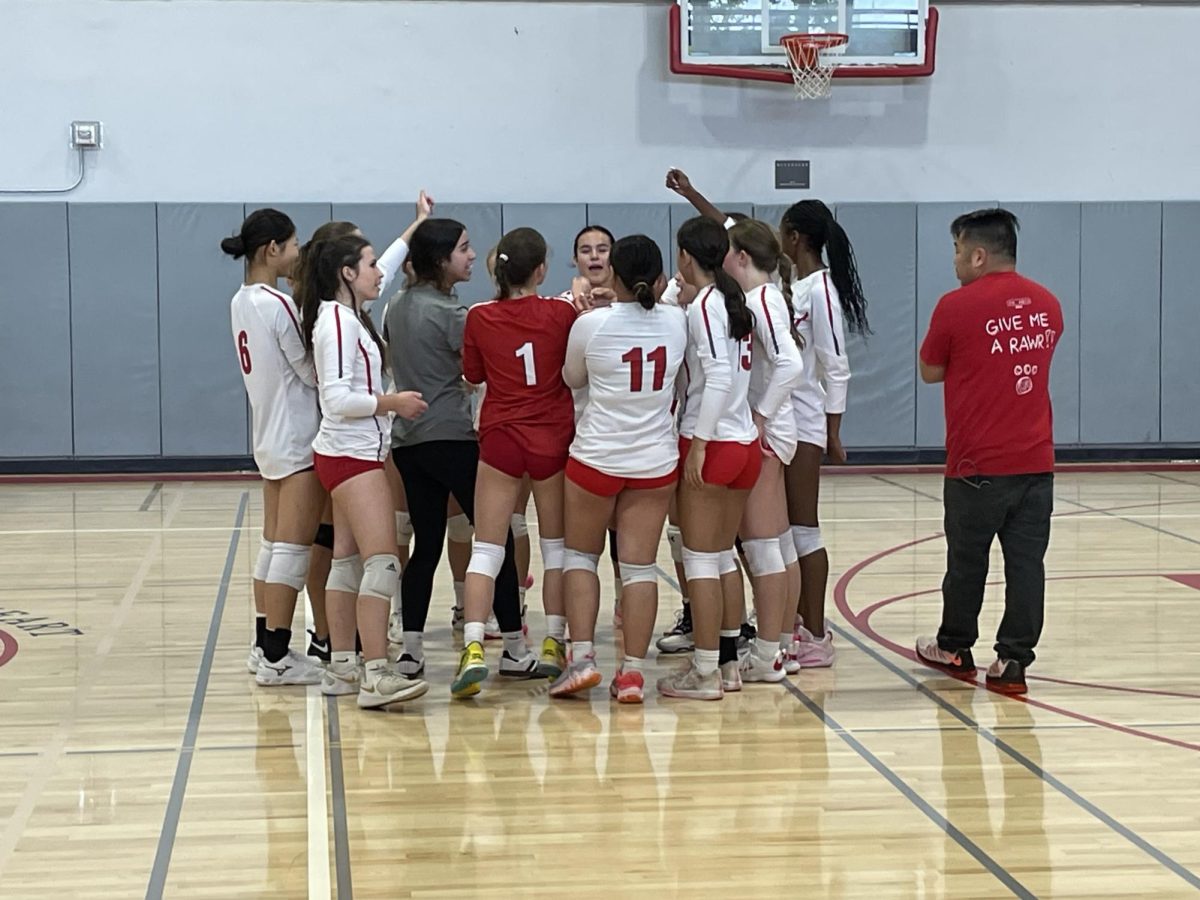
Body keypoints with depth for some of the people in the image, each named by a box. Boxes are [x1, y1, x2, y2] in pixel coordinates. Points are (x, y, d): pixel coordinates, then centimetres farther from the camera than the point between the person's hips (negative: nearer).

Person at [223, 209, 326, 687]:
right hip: (297, 440, -9)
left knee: (273, 544, 14)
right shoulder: (278, 305, -18)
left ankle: (264, 646, 20)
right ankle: (277, 658, -3)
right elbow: (314, 372, -13)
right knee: (293, 548, -5)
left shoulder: (241, 303, 9)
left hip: (270, 437, 9)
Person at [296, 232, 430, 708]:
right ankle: (376, 676, -20)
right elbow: (338, 399, -21)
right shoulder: (336, 322, -16)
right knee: (382, 561, -16)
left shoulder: (350, 318, 12)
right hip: (351, 454, -11)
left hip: (355, 453, 11)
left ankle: (342, 668, 17)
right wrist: (393, 402, -14)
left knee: (348, 562, 12)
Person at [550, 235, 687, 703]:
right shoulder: (676, 321, -5)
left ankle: (582, 658, 3)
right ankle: (633, 672, 3)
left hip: (597, 457, -2)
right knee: (639, 565, 4)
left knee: (580, 555, 14)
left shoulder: (592, 323, -13)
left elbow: (573, 378, 6)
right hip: (655, 460, 2)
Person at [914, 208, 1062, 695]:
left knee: (966, 561, 11)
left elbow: (930, 372, 0)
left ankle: (955, 649, 27)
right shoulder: (1046, 305, 5)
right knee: (1026, 561, 3)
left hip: (978, 464, -4)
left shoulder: (957, 307, -11)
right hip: (1036, 461, 4)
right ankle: (1013, 662, 2)